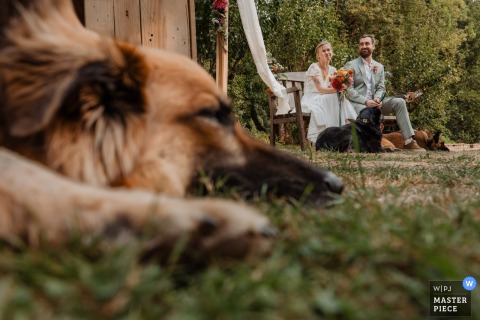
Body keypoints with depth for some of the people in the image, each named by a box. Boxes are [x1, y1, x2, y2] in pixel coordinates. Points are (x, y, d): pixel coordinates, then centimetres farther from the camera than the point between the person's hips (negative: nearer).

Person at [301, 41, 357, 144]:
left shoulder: (332, 70, 10)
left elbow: (336, 87, 0)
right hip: (311, 100, -5)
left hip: (328, 100, 6)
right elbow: (321, 89, -21)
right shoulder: (314, 67, -10)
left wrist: (344, 85, -22)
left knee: (342, 100, -22)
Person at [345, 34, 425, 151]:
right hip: (357, 104, -5)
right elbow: (348, 90, -8)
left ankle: (409, 141, -20)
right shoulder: (351, 65, 1)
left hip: (373, 103, 5)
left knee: (399, 102, -16)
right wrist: (366, 101, -20)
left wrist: (377, 98, -13)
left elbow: (381, 88, 11)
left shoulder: (379, 67, 18)